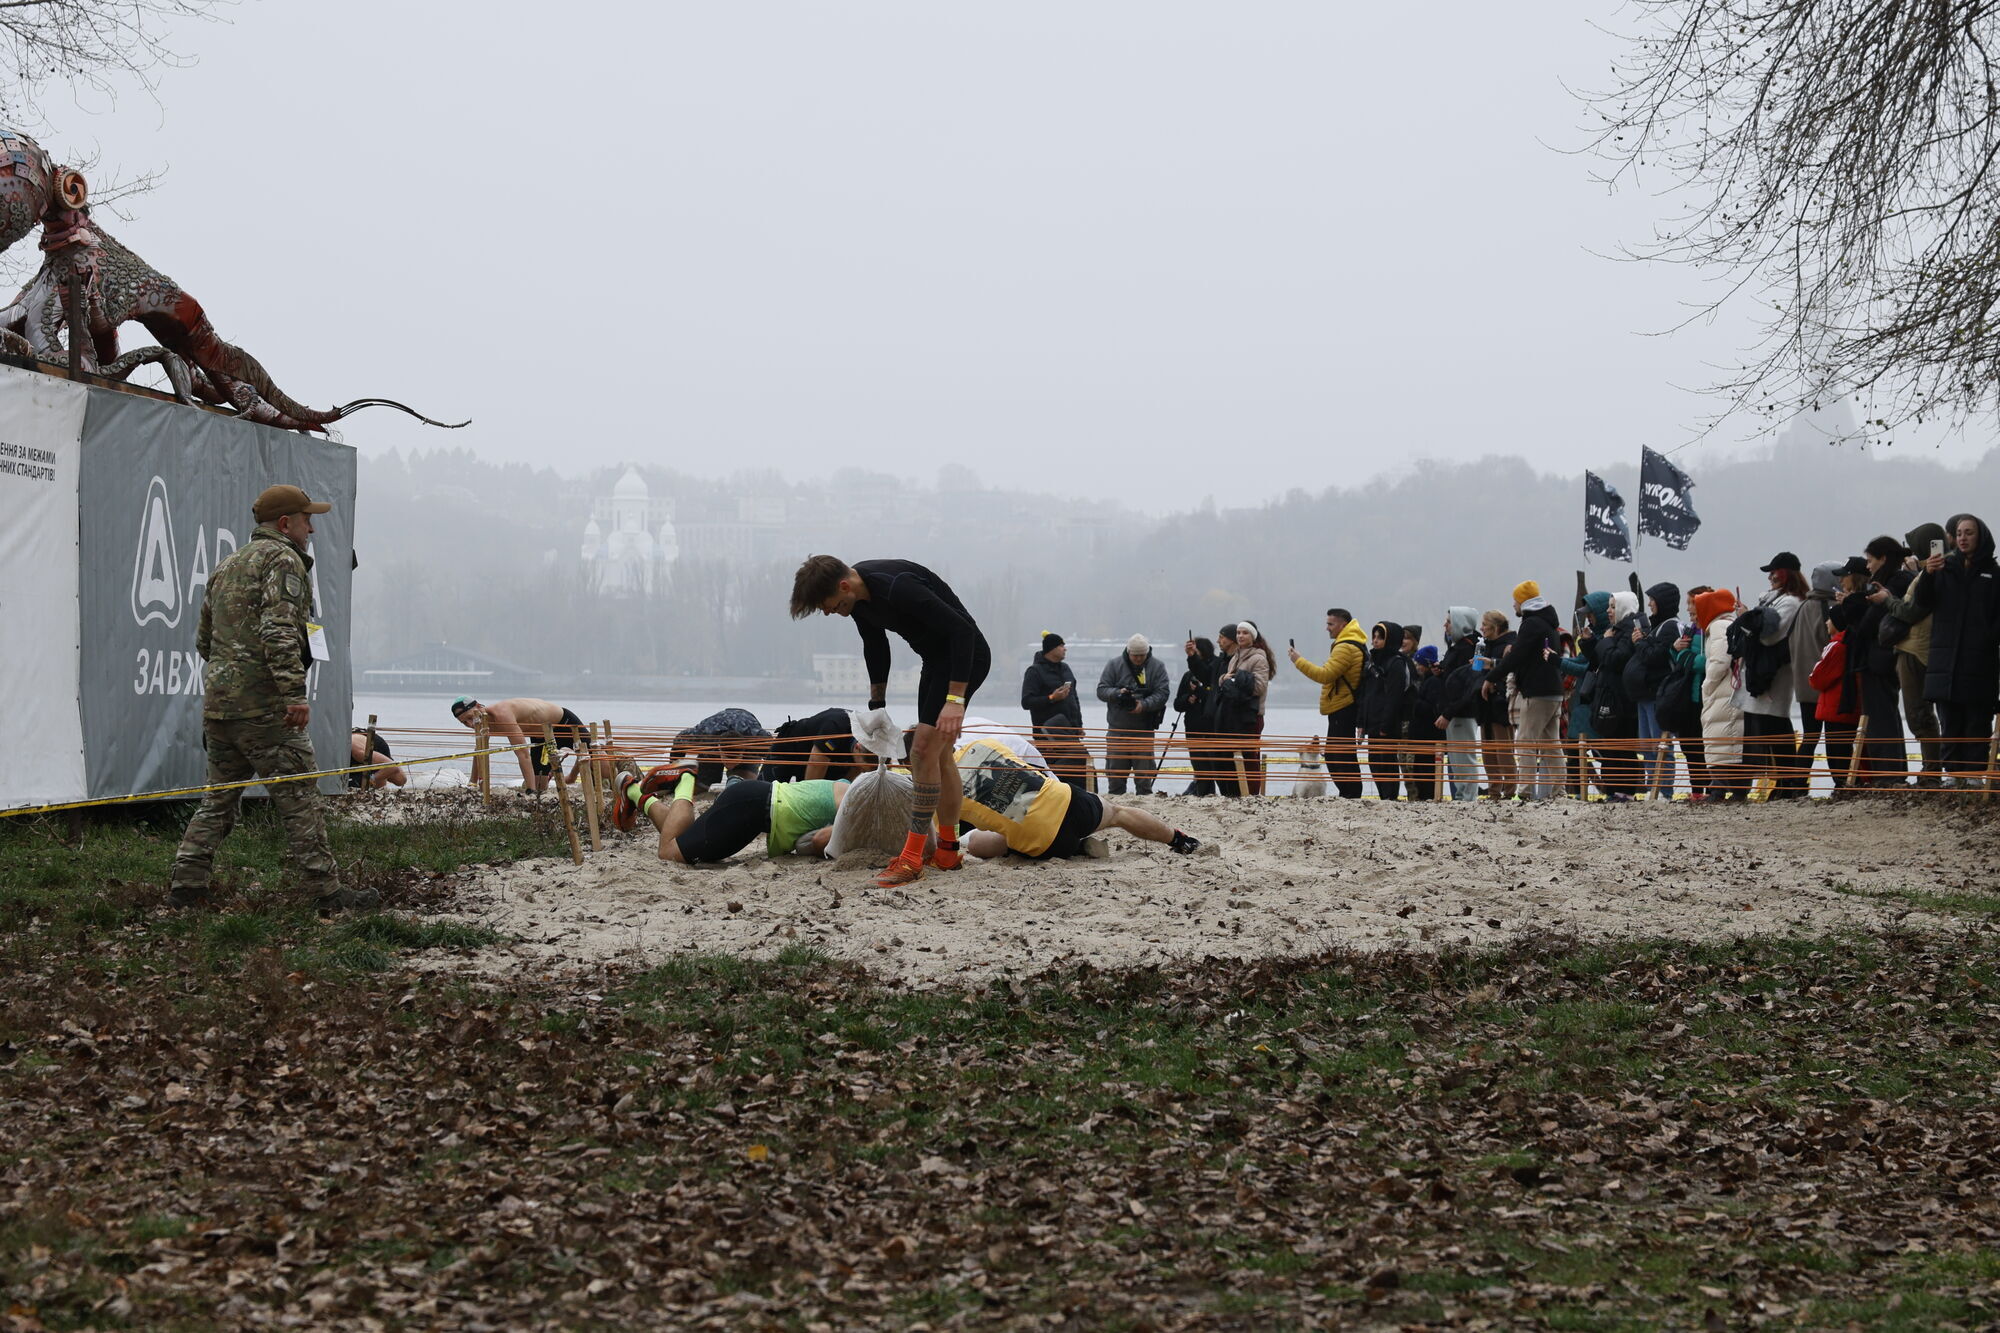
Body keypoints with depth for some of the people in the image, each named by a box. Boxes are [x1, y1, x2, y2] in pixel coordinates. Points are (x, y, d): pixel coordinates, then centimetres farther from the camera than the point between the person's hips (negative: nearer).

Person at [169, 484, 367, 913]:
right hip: (263, 704, -8)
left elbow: (203, 638, 25)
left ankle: (185, 886, 12)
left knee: (219, 800, 14)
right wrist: (295, 692, -24)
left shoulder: (227, 565, 22)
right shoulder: (283, 559, -7)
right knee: (298, 799, -4)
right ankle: (326, 891, -2)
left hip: (217, 701, 8)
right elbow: (278, 630, -20)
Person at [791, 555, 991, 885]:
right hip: (936, 659, 10)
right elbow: (876, 649, 17)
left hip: (965, 656, -10)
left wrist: (955, 700, -33)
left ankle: (911, 860, -14)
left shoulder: (898, 588, -31)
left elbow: (962, 630, -31)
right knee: (939, 756, 14)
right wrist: (877, 706, 19)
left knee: (925, 751, -14)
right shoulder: (859, 597, -2)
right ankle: (947, 851, 24)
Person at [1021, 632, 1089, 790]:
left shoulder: (1065, 668, 18)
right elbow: (1026, 702, -13)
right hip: (1048, 732, -7)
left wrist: (1079, 725, 19)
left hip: (1069, 730, 7)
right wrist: (1051, 698, -21)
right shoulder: (1035, 671, -6)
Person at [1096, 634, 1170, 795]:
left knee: (1144, 772, 3)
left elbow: (1162, 694, -6)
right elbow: (1101, 690, -1)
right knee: (1115, 770, 5)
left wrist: (1144, 705, -22)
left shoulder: (1156, 667, 2)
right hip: (1117, 729, 1)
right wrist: (1117, 693, -21)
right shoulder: (1114, 665, 2)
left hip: (1144, 730, 0)